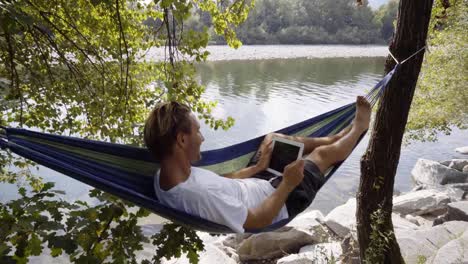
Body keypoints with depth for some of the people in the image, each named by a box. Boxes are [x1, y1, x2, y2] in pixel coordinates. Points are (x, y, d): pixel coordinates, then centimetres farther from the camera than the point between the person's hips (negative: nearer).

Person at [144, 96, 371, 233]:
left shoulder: (166, 176, -14)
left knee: (273, 137, 19)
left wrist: (256, 168, 7)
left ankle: (334, 137, 42)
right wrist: (288, 184, -21)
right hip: (280, 202, -7)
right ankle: (358, 127, 41)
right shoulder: (203, 194, -43)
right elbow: (257, 222, -29)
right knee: (324, 152, 7)